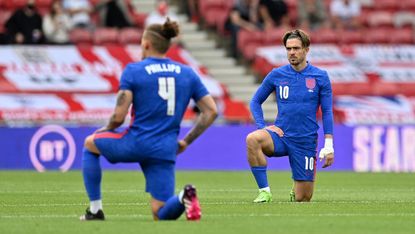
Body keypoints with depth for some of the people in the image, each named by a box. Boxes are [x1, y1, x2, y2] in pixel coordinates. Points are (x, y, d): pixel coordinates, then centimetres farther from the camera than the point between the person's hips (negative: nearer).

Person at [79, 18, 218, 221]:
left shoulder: (133, 71, -3)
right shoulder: (188, 73, 10)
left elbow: (119, 117, -9)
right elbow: (211, 111, 8)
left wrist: (107, 129, 14)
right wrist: (186, 141, 14)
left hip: (136, 143, -3)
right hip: (165, 151, 3)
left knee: (90, 144, 27)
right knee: (161, 215, 8)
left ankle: (95, 209, 21)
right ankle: (183, 198, -27)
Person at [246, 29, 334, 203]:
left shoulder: (320, 77, -1)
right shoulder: (276, 75, 2)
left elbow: (327, 112, 2)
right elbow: (255, 101, 11)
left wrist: (328, 146, -5)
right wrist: (262, 126, -6)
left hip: (306, 141, 0)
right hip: (280, 136, 1)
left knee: (302, 199, 2)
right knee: (252, 139, -34)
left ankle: (297, 187, 40)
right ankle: (264, 191, -25)